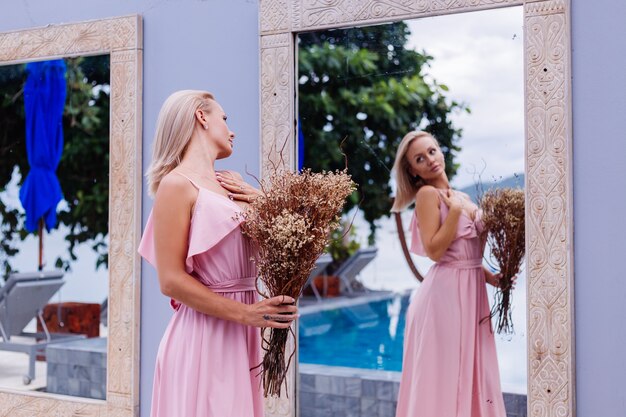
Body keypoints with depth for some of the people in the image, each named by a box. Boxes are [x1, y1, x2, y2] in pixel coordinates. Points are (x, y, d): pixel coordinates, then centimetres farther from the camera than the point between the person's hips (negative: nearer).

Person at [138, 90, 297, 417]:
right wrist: (245, 313, -19)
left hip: (241, 333, 7)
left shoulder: (234, 183, 12)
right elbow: (171, 281, -15)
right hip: (204, 332, -7)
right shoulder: (177, 184, -10)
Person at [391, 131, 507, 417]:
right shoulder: (427, 194, -9)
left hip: (471, 290, 8)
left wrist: (490, 276, 6)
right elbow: (434, 251, -18)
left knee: (469, 373, 13)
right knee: (444, 374, -1)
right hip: (445, 292, -8)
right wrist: (455, 210, -16)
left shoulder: (461, 197, 14)